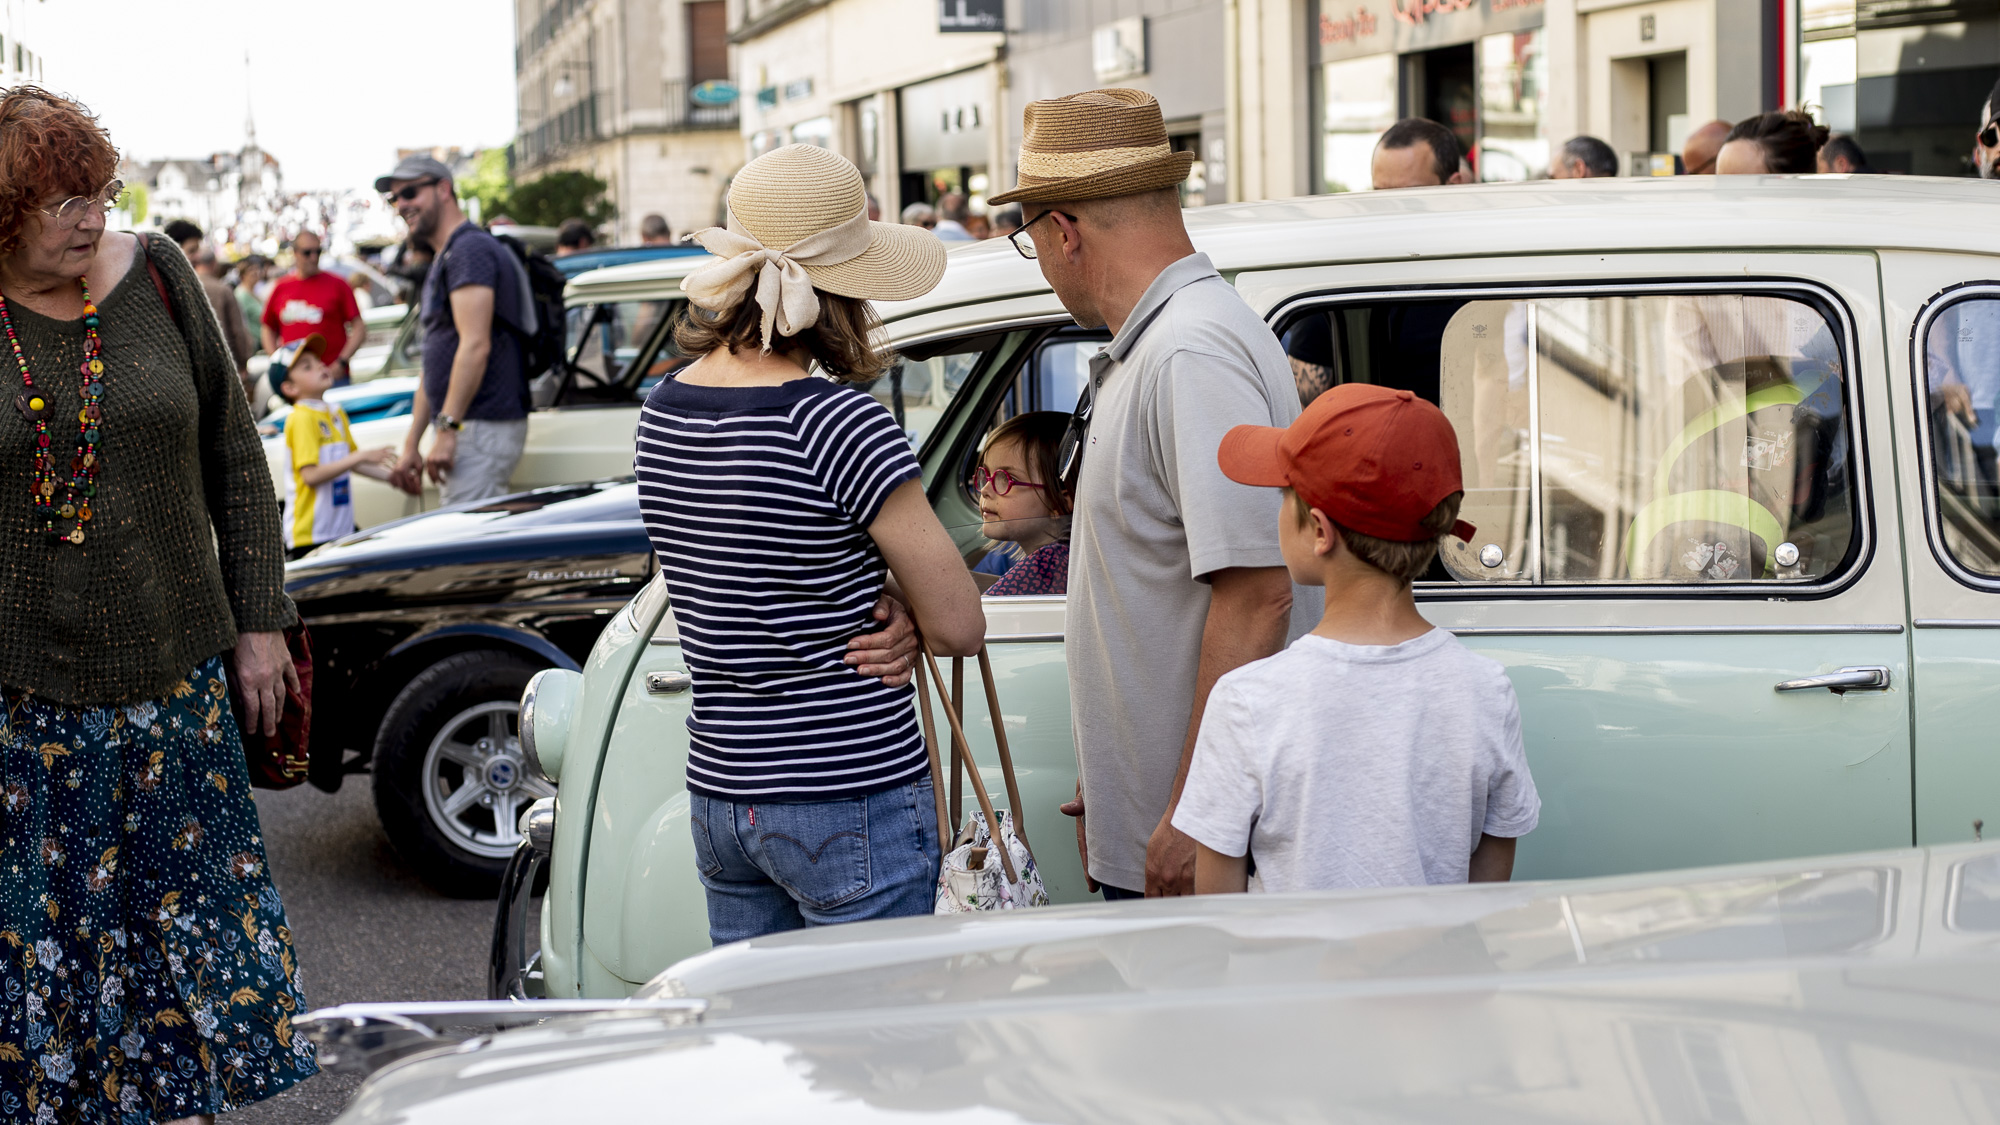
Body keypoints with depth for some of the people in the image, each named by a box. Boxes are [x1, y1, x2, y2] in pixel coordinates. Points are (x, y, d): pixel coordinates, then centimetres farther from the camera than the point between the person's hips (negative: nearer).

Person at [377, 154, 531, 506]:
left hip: (482, 428, -10)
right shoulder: (441, 260, 23)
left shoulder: (470, 249, -10)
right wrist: (411, 445, 22)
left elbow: (475, 346, -20)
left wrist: (447, 428, -22)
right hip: (468, 428, 10)